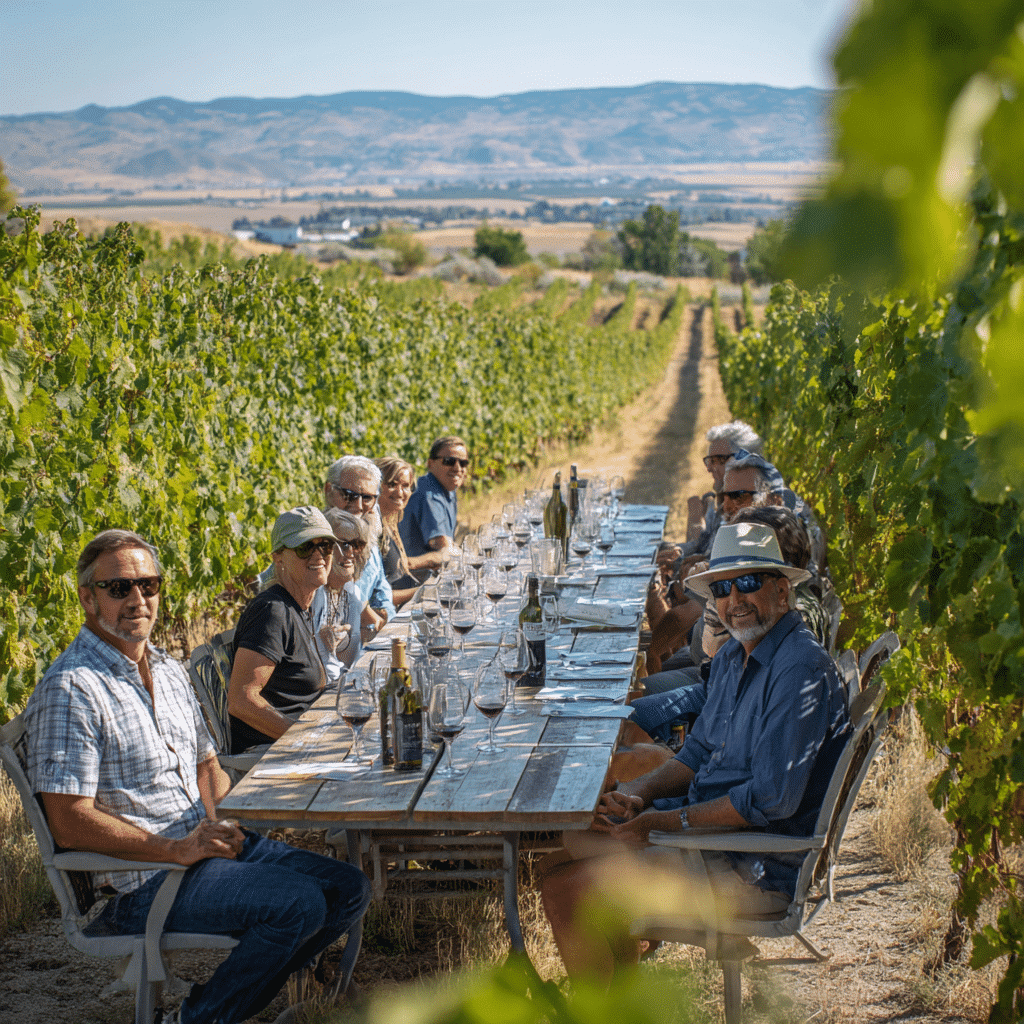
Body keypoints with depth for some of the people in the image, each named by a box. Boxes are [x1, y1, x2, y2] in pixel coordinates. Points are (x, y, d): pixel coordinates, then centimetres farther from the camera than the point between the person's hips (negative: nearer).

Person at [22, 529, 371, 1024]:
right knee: (299, 905, -23)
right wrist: (178, 849, -20)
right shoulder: (71, 689, -14)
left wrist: (222, 823, 1)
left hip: (210, 847, 9)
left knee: (349, 889, 1)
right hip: (142, 881, -9)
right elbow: (70, 823, -19)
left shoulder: (169, 671, 14)